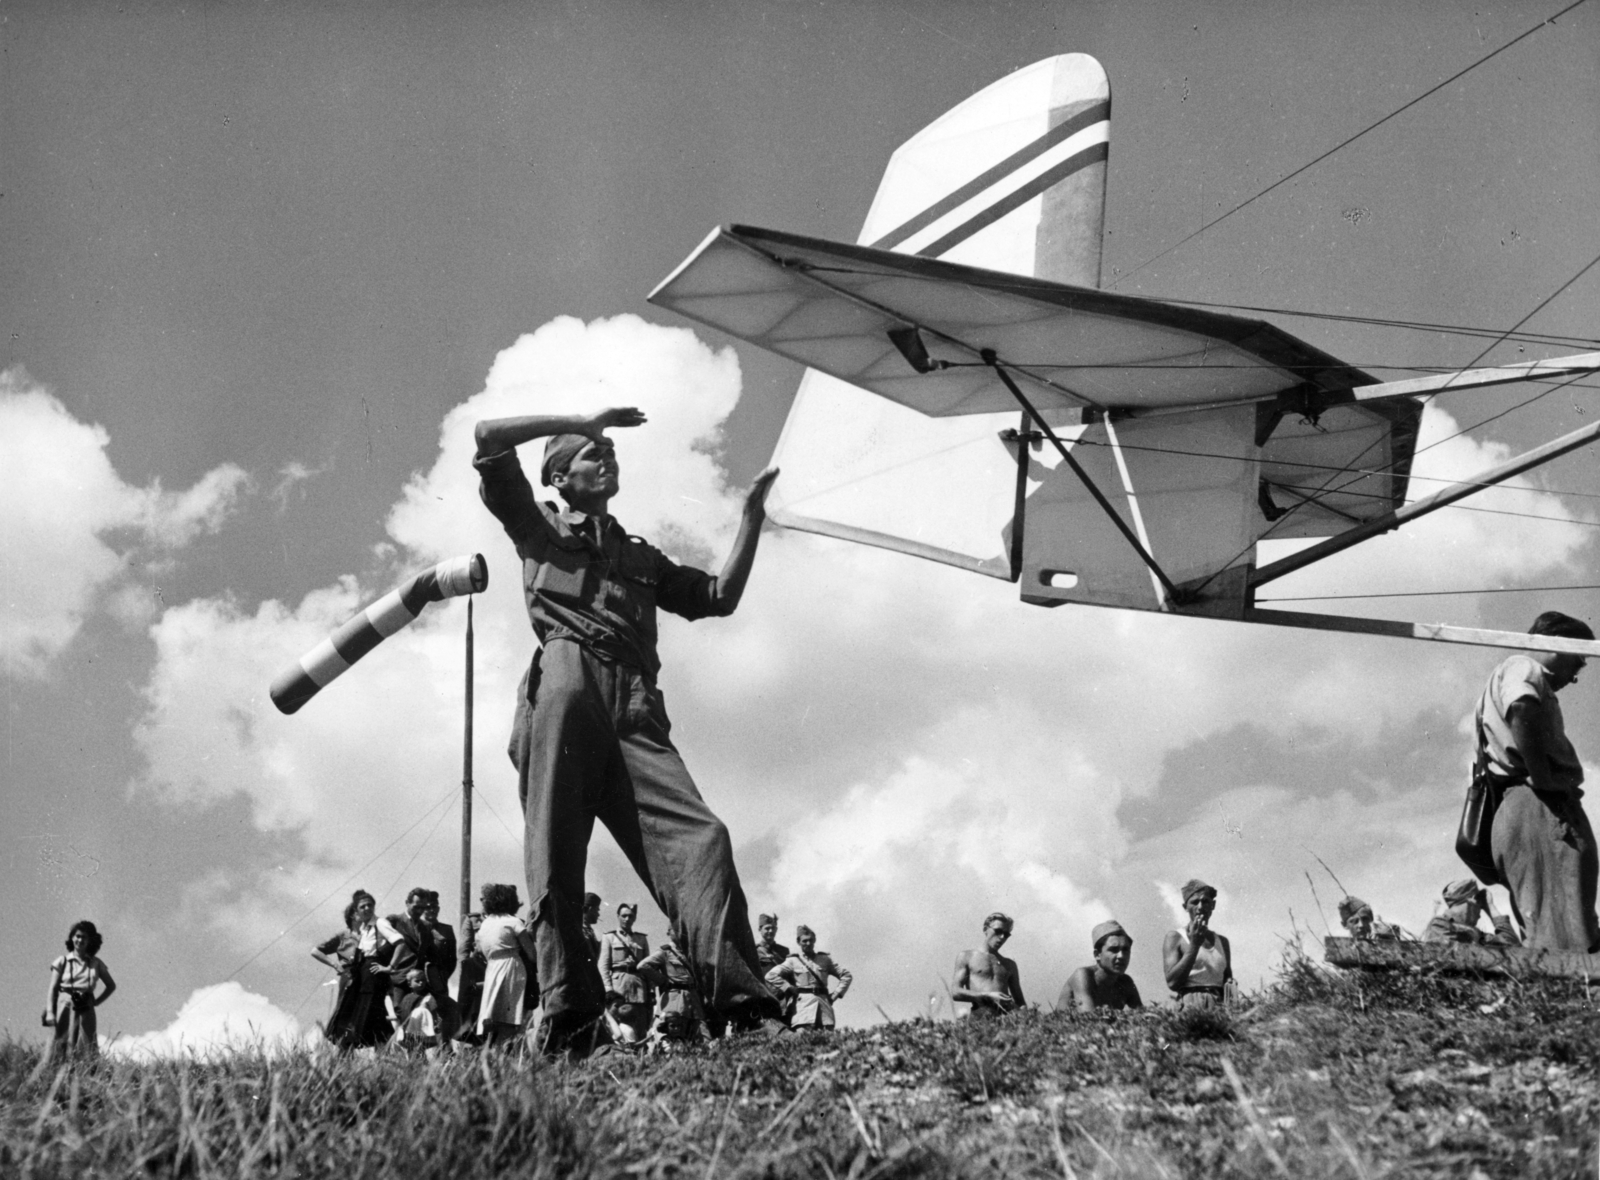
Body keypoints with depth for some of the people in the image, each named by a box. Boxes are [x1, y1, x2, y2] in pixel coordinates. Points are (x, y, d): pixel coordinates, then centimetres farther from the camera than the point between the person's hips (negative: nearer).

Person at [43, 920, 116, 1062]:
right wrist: (50, 1012, -9)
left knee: (86, 1049, -7)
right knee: (64, 1046, -9)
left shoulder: (96, 964, 12)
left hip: (86, 1012, 2)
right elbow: (52, 988, 2)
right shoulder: (62, 961, 6)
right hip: (65, 1008, -2)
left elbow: (111, 986, 22)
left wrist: (96, 1002, 9)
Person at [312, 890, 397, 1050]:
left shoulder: (380, 925, 1)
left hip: (373, 975, -5)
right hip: (351, 981, 5)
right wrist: (334, 964, 7)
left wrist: (389, 967, -16)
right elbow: (316, 952, 21)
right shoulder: (345, 934, 17)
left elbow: (399, 942, -15)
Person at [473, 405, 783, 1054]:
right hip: (567, 682, -3)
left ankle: (745, 1007, -33)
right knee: (556, 851, -15)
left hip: (635, 708, 3)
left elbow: (720, 596, 32)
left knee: (697, 835, -19)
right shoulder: (540, 528, 25)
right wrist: (584, 421, 16)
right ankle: (566, 1021, -21)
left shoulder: (642, 556, 38)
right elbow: (488, 438, 14)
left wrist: (752, 515, 29)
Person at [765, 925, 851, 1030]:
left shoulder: (825, 959, 16)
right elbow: (771, 976, 0)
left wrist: (837, 994, 10)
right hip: (804, 1002, -3)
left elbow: (846, 975, 20)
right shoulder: (793, 961, 8)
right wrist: (788, 988, -3)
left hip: (824, 1001, 3)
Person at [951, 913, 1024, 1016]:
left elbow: (1020, 1001, 27)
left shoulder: (1010, 965, 28)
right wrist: (989, 996, -8)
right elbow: (955, 993, 3)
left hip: (1007, 1012, 3)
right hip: (981, 1014, -3)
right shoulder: (966, 957, 16)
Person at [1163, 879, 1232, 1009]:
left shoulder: (1222, 941, 18)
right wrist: (1194, 945, -8)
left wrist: (1231, 985, 4)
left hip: (1218, 1007, 4)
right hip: (1189, 1006, -4)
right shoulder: (1175, 937, 5)